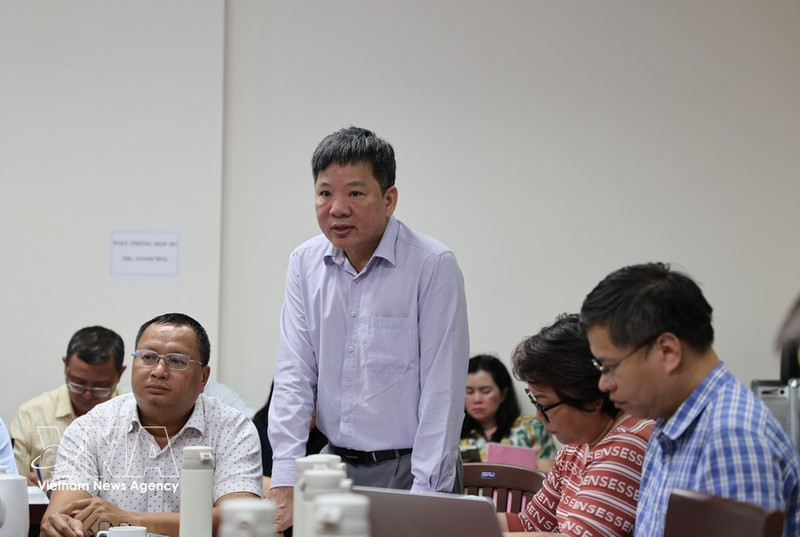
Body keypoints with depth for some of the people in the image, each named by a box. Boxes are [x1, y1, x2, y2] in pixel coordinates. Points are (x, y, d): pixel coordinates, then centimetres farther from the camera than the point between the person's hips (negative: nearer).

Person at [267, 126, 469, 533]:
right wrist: (284, 485, -6)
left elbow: (442, 391, -13)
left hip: (407, 468, -4)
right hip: (335, 464, 4)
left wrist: (424, 494, -18)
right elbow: (294, 376, 2)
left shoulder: (433, 266, -11)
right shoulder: (305, 263, 5)